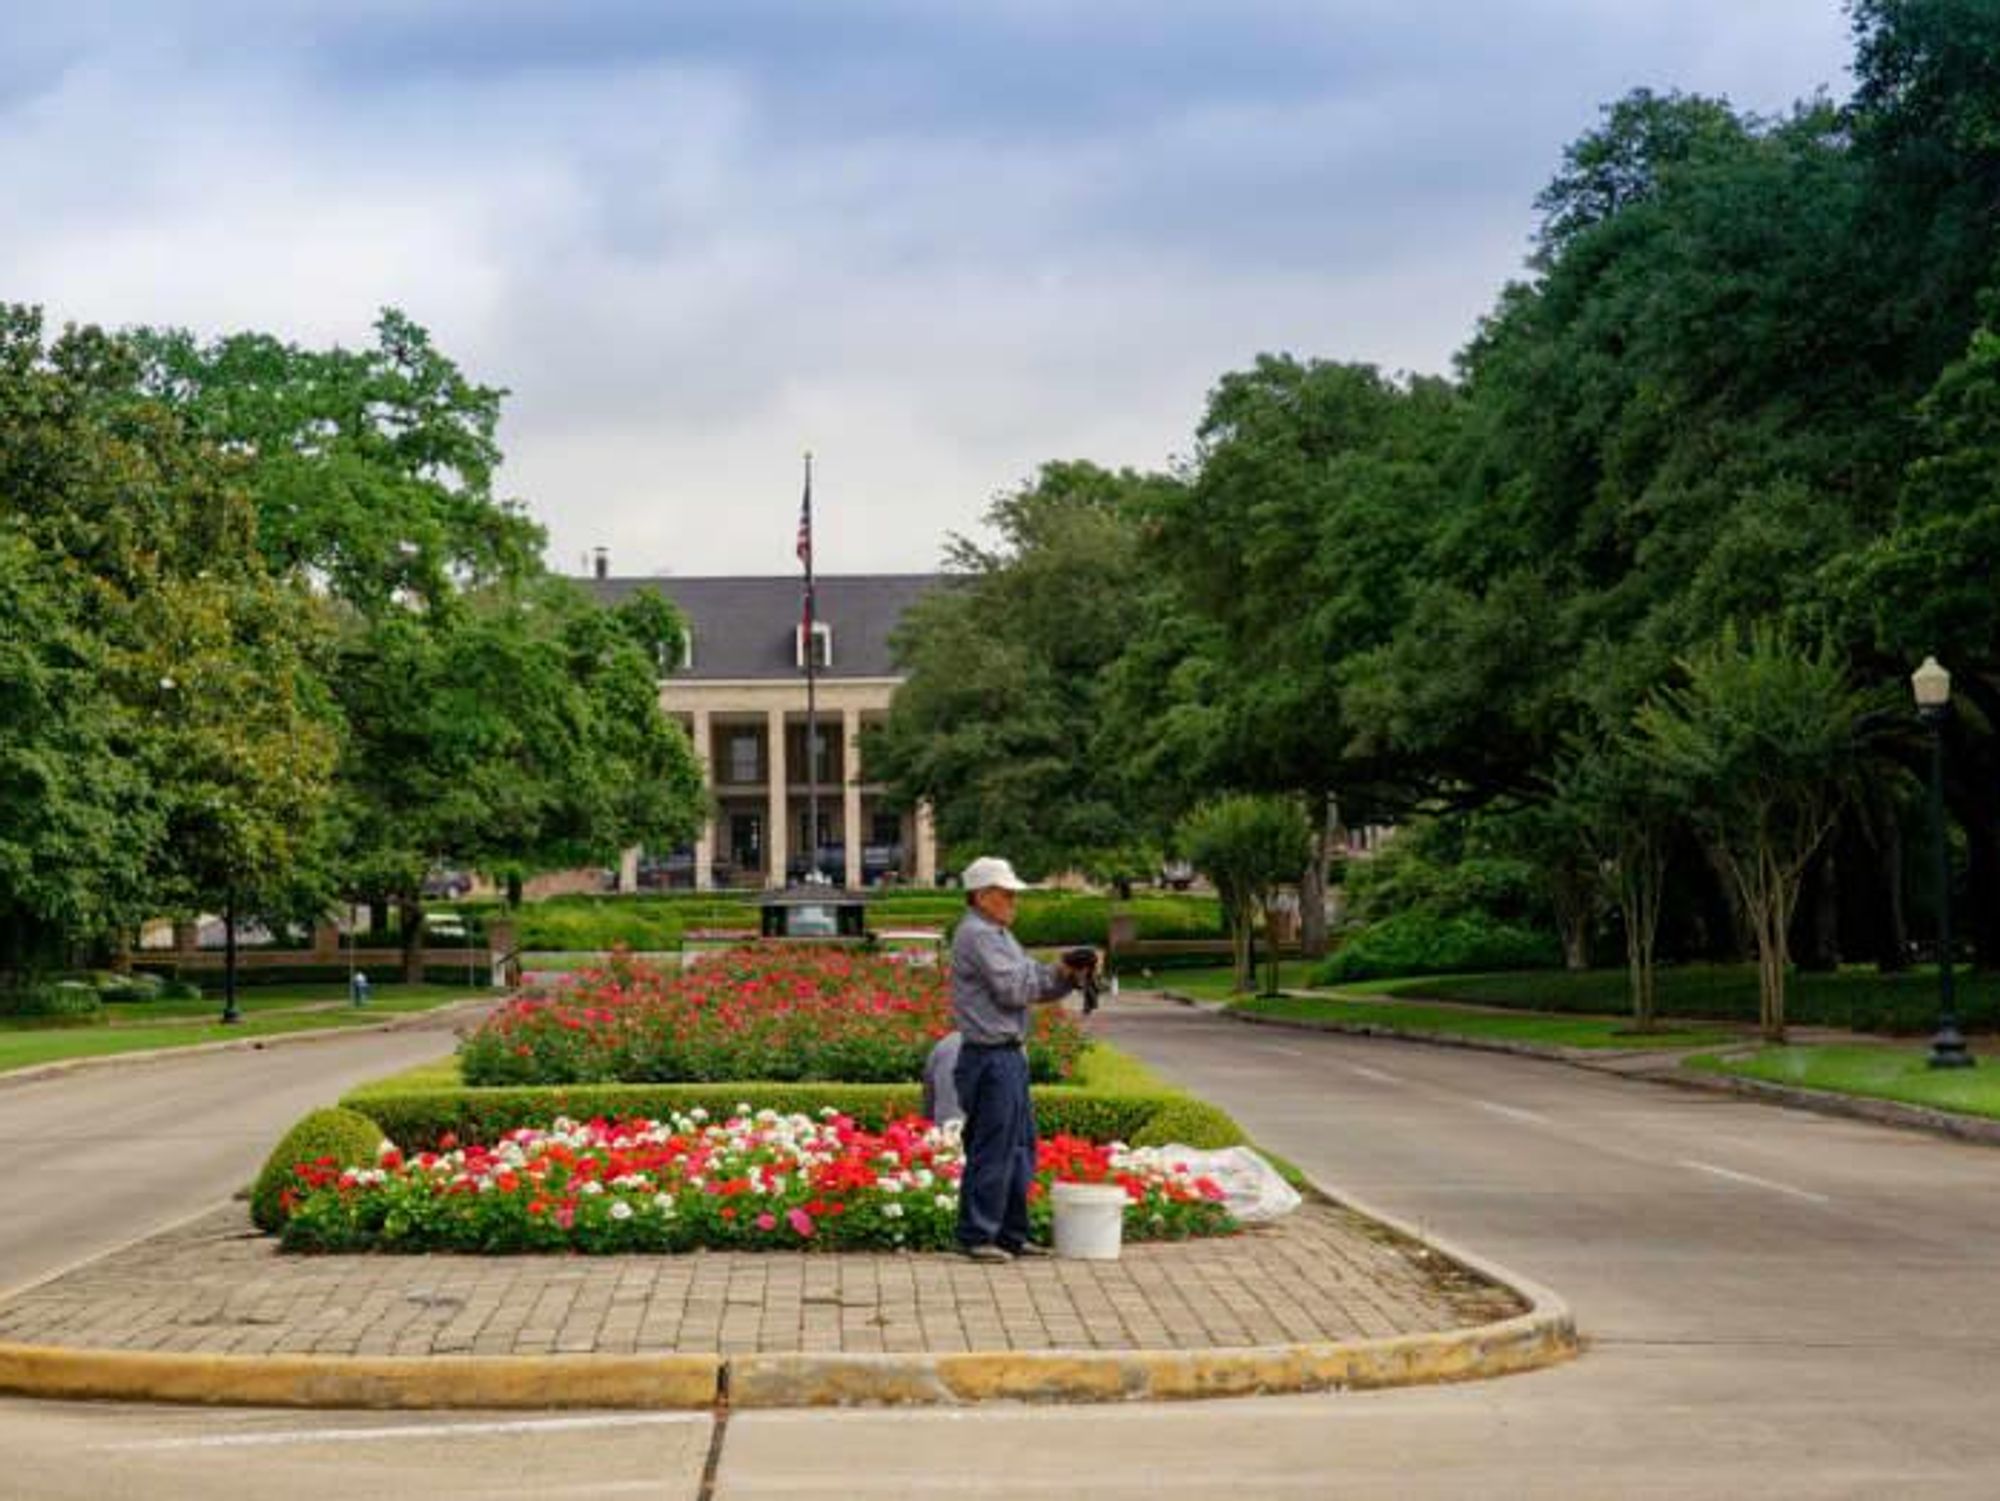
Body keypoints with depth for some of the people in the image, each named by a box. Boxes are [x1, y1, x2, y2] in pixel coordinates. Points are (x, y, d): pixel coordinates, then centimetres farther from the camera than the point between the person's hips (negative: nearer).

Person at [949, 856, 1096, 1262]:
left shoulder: (999, 935, 20)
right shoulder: (977, 935, -12)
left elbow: (1037, 986, 19)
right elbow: (1013, 989, -18)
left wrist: (1070, 976, 1)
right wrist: (1060, 971, -10)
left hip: (1010, 1055, 11)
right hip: (991, 1057, -11)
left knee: (1020, 1148, 14)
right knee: (991, 1151, -7)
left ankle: (1012, 1234, 19)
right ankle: (977, 1236, -2)